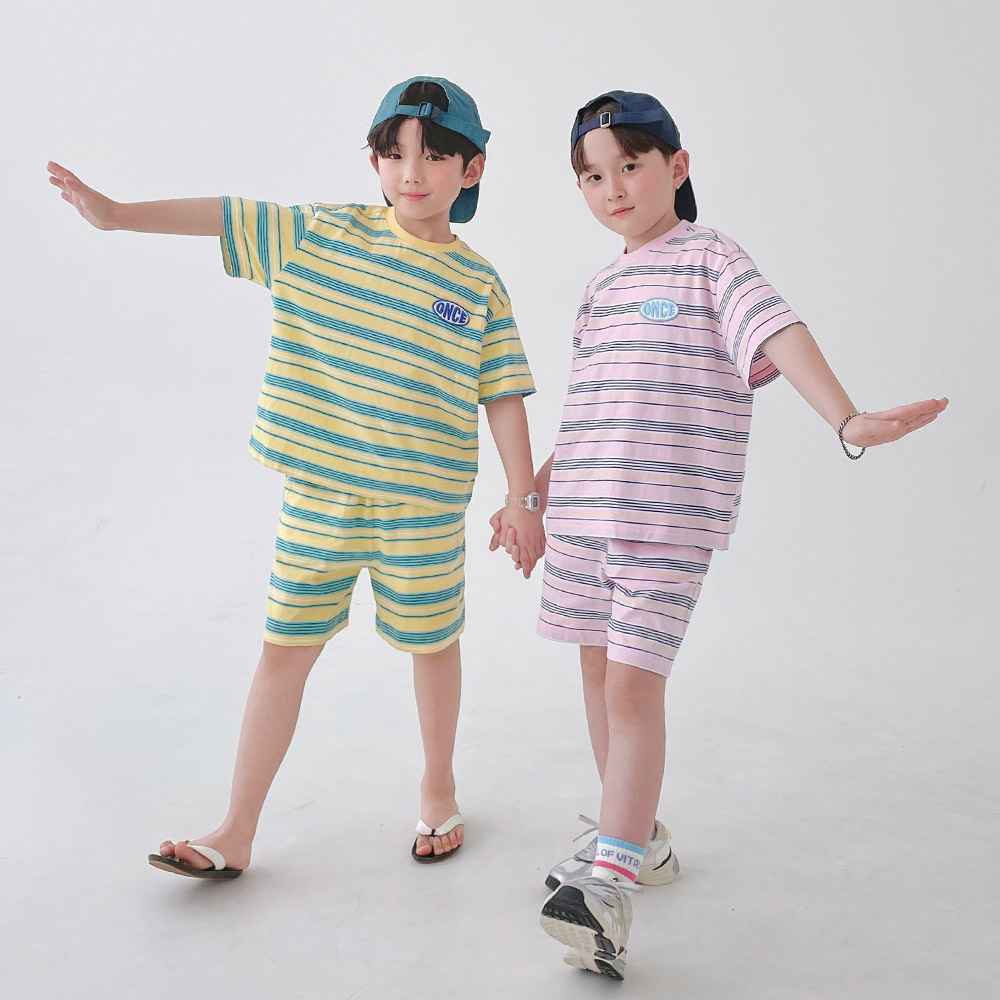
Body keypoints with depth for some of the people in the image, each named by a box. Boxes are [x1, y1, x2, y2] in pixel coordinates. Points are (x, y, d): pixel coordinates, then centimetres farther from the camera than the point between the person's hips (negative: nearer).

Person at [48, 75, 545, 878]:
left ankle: (438, 789, 39)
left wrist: (523, 497, -2)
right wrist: (114, 212, 5)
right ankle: (237, 834, 19)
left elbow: (503, 397, -1)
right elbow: (224, 215, 7)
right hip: (316, 490, 2)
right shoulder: (319, 234, 2)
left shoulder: (479, 286, -2)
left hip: (423, 503, -1)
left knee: (432, 641, 13)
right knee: (285, 647, 7)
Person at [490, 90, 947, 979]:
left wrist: (847, 418, -34)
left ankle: (610, 887, -4)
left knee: (634, 682, -11)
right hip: (582, 511, 7)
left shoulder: (709, 260, -2)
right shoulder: (600, 288, 18)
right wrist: (531, 496, 25)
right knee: (598, 669, 12)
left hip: (669, 515, -7)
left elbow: (778, 335, -19)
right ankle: (638, 837, 30)